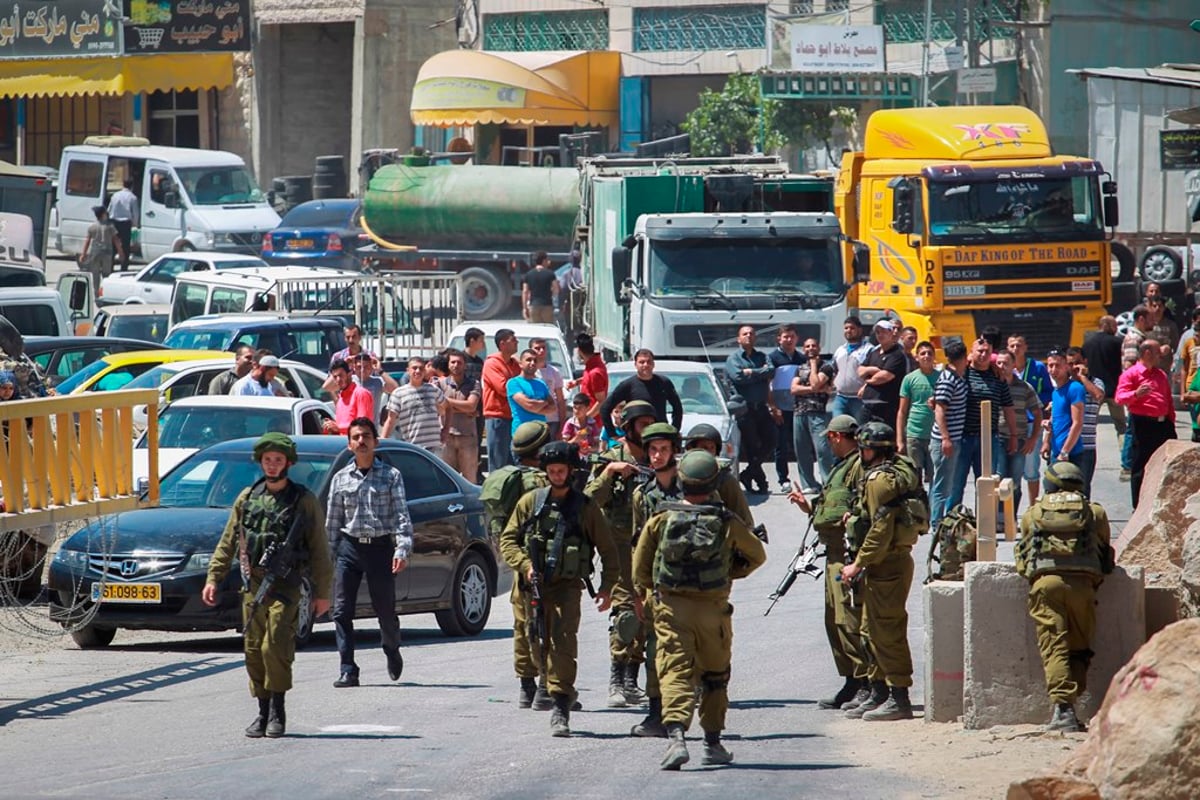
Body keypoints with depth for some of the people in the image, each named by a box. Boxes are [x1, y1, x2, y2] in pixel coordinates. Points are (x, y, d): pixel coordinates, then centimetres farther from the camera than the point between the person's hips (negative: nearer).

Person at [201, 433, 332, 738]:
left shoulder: (304, 501, 3)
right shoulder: (247, 499, 12)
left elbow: (319, 550, 4)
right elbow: (227, 543, 16)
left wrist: (322, 593, 0)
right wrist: (213, 578, 7)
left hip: (286, 587, -4)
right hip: (253, 586, 4)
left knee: (276, 647, -17)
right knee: (254, 651, 3)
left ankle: (277, 710, -7)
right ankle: (263, 712, 13)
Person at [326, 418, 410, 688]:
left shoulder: (391, 476, 3)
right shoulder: (341, 479, 9)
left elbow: (401, 515, -3)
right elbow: (332, 521, 13)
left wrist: (402, 549, -15)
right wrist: (329, 554, 9)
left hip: (381, 547, -2)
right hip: (349, 547, 2)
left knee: (385, 610, 6)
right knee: (342, 610, -8)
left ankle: (392, 651, 36)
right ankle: (348, 670, -8)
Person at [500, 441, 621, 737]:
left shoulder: (585, 507, 4)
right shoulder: (530, 502, 9)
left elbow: (607, 550, 10)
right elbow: (507, 540, 10)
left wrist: (607, 587, 2)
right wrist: (525, 565, -7)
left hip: (567, 586, -3)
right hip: (534, 585, 3)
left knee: (563, 643, -17)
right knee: (541, 644, 7)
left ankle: (561, 709, -20)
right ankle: (563, 694, 26)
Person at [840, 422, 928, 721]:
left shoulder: (879, 479, -16)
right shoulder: (900, 470, 16)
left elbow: (881, 530, -21)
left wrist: (858, 565, -17)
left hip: (886, 563, -11)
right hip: (895, 560, 11)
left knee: (887, 631, -7)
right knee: (872, 629, 17)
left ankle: (899, 699, -5)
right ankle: (879, 693, 23)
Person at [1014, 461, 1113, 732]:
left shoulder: (1033, 514, 21)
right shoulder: (1094, 512, 21)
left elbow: (1024, 555, 26)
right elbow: (1105, 552, 26)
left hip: (1045, 581, -1)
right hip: (1082, 583, 1)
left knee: (1054, 649, -7)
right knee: (1078, 649, 11)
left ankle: (1063, 707, -22)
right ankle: (1069, 705, 1)